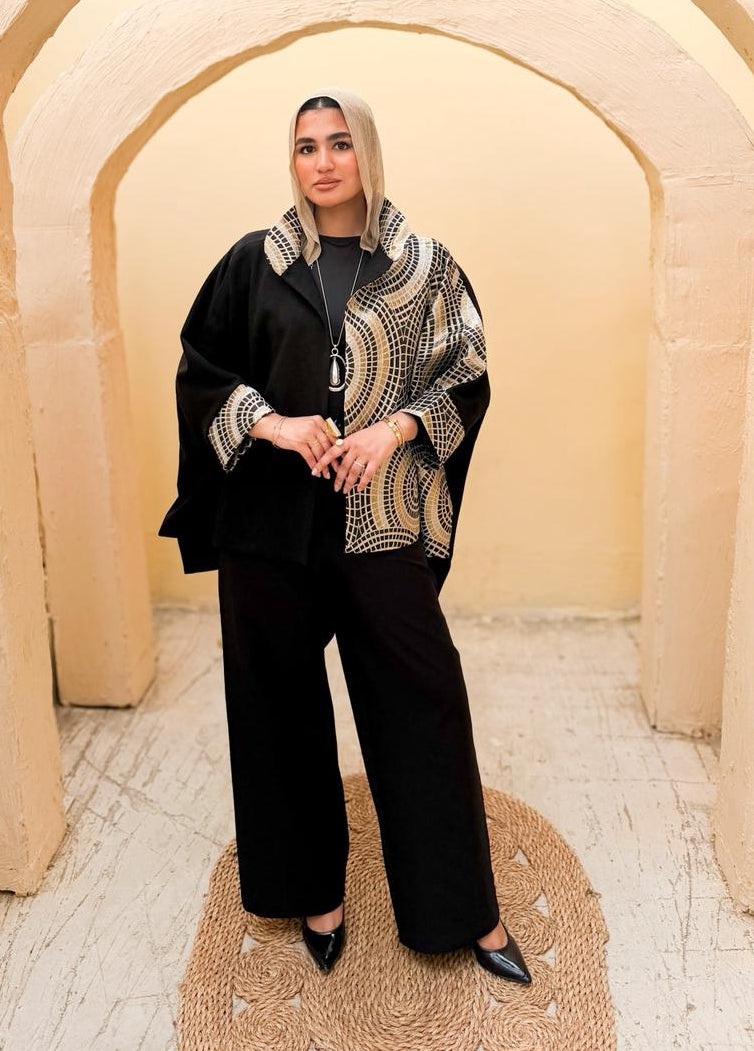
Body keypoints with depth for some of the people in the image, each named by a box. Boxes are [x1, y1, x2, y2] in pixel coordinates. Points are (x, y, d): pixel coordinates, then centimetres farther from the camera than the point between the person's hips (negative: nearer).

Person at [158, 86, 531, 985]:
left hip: (385, 521, -1)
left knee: (422, 701, 2)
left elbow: (467, 377, 5)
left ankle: (466, 908, 20)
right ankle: (314, 888, 29)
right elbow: (198, 373, 8)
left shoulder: (424, 264, 5)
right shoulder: (254, 262, 6)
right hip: (272, 520, 1)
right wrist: (271, 422, -10)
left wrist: (395, 428, -12)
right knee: (283, 705, 8)